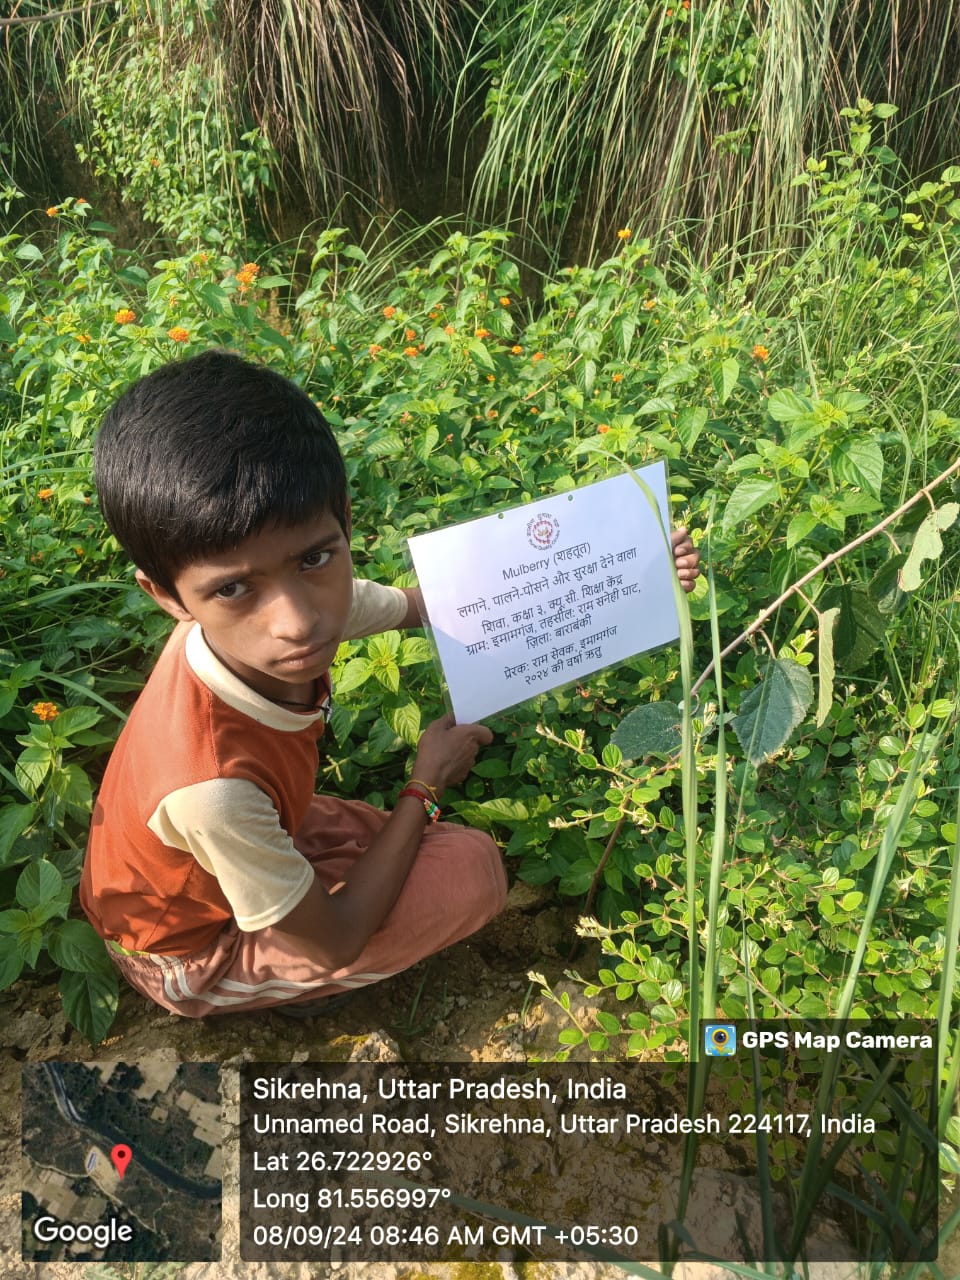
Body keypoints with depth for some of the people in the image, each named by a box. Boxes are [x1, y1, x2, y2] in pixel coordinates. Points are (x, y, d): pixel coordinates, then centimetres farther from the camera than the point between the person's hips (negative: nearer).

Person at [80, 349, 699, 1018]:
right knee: (472, 870, -15)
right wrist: (425, 788, -17)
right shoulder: (210, 784, -44)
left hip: (259, 836, 6)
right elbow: (334, 945, -26)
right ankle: (292, 993, 5)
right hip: (191, 952, -6)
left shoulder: (310, 596, -26)